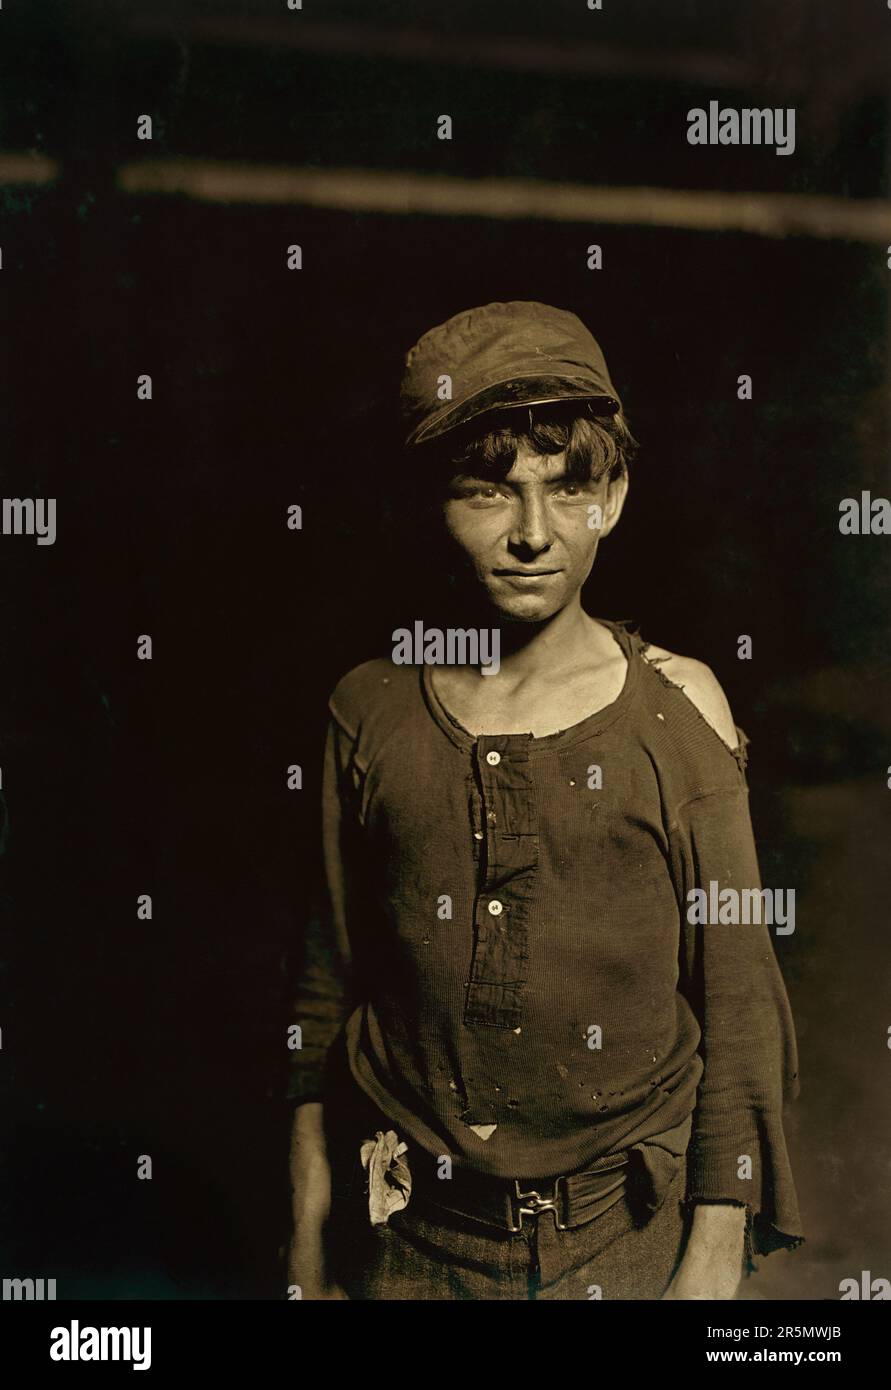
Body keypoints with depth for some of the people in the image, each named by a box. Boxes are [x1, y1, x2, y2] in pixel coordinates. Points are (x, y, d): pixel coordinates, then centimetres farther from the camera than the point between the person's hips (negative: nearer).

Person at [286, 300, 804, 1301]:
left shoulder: (678, 707, -9)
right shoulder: (370, 713, -4)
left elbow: (738, 999, -5)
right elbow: (331, 982, 5)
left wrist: (717, 1255, -6)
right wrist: (311, 1233, 8)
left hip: (626, 1235, -1)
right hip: (414, 1241, 2)